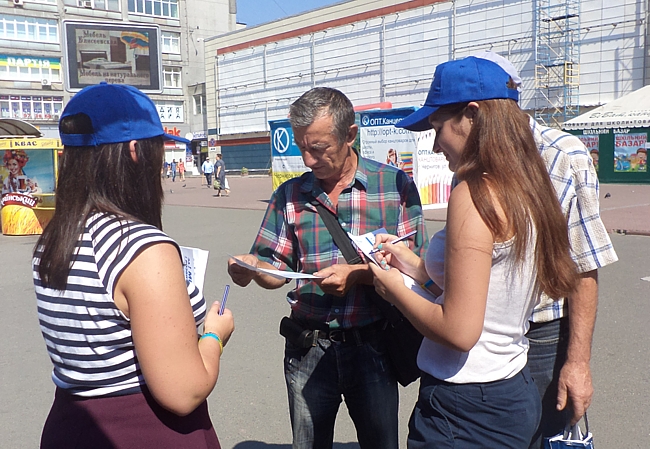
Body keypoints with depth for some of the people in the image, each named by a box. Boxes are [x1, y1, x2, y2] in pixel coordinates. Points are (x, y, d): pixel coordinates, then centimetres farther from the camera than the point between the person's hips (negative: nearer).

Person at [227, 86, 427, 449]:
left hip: (372, 346, -2)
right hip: (308, 348, 2)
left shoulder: (396, 185, -5)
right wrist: (254, 268, -18)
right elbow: (277, 269, 4)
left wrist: (356, 275, -22)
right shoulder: (289, 195, 3)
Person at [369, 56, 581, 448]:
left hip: (467, 408, -8)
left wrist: (396, 290, -9)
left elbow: (459, 330, -24)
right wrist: (413, 264, 11)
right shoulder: (528, 192, 5)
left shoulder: (475, 195, -21)